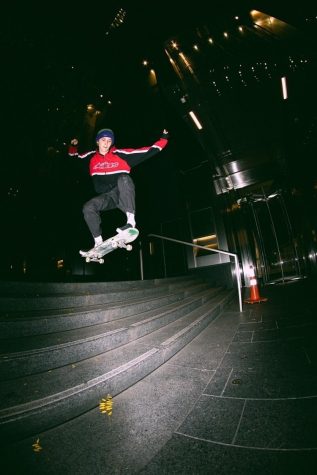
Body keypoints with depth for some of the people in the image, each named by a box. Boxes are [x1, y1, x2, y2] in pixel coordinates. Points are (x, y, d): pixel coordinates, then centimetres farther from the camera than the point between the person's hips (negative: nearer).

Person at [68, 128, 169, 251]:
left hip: (123, 195, -3)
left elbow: (148, 152, -1)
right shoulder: (91, 157, 12)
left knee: (123, 178, -34)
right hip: (106, 197, 4)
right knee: (88, 208, -21)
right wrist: (73, 146, 12)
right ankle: (98, 243, -7)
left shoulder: (121, 154, 0)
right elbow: (74, 157, 30)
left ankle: (131, 221, -40)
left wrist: (163, 138, -3)